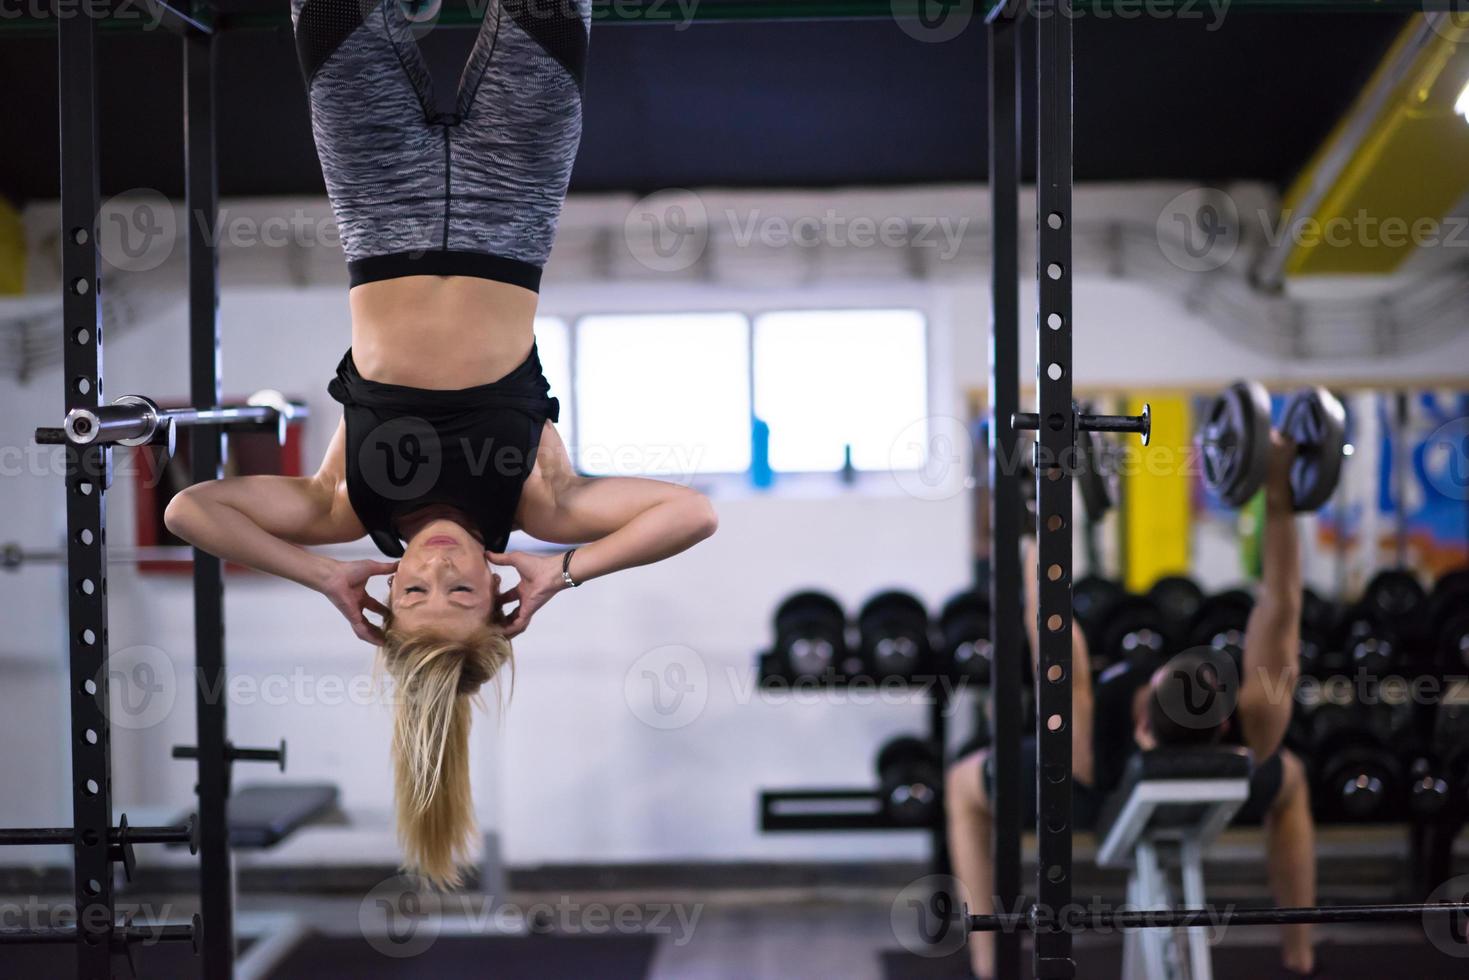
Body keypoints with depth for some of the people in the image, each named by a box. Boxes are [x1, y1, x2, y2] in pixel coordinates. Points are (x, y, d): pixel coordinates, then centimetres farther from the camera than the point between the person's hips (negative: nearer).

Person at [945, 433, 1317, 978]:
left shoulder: (1087, 739, -46)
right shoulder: (1252, 733, -41)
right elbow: (1280, 608, -40)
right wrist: (1278, 496, -46)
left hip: (1087, 799, -2)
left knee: (964, 785, 22)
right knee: (1289, 779, 32)